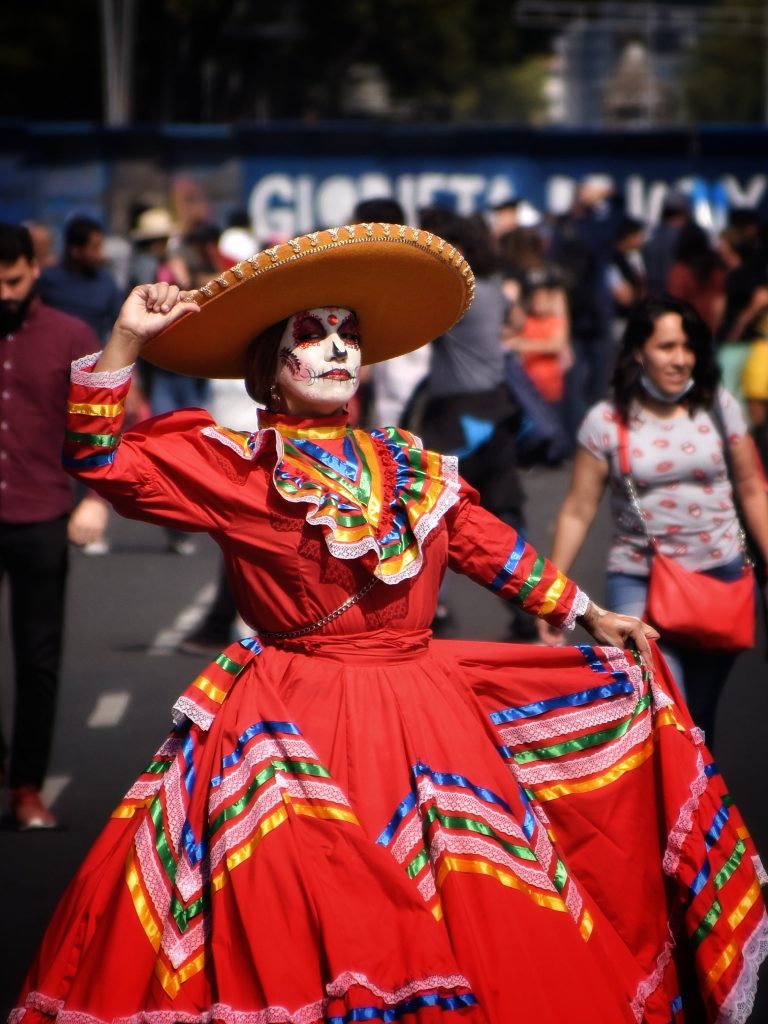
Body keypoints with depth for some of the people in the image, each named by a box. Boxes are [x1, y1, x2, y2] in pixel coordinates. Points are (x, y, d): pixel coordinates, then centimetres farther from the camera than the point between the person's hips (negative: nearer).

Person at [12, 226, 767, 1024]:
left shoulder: (413, 469, 13)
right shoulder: (234, 463, -2)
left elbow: (487, 546, 22)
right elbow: (103, 463, -9)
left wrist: (588, 614, 20)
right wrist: (125, 344, -19)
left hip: (422, 710, 5)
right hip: (296, 732, -5)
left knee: (480, 922, 4)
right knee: (306, 930, -14)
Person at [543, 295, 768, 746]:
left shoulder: (719, 406, 2)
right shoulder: (606, 421, -3)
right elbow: (577, 511, 1)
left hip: (722, 576, 2)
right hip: (639, 583, -2)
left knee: (700, 715, 10)